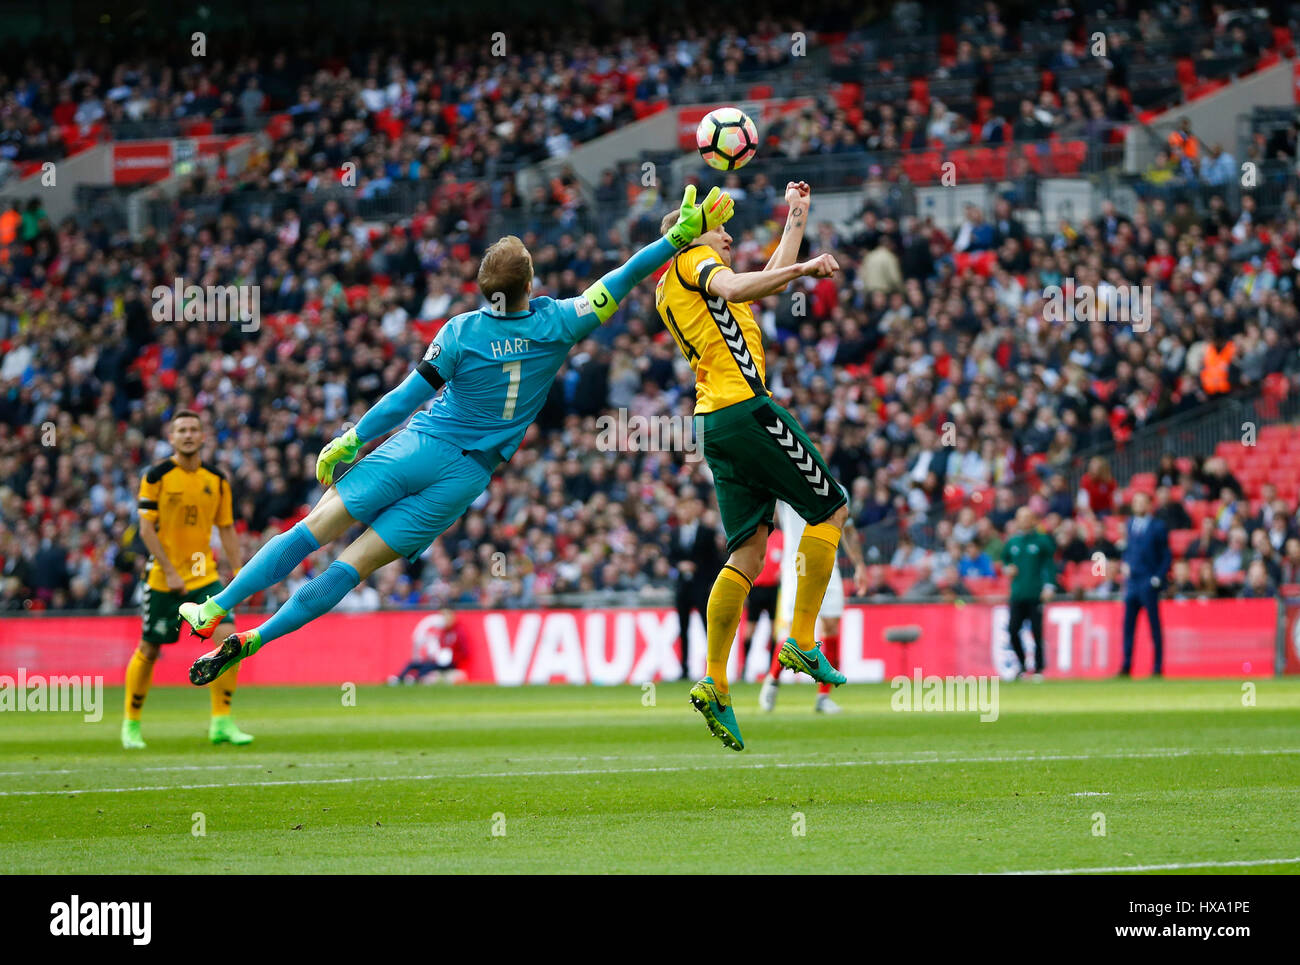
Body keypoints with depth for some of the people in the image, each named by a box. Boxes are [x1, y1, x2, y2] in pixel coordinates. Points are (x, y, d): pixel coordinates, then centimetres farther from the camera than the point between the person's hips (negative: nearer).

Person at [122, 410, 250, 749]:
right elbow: (146, 528, -9)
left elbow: (226, 530, 12)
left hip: (204, 575, 3)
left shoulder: (217, 479, 6)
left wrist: (238, 576, 5)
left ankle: (221, 722, -7)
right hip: (163, 577, -3)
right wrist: (170, 572, -15)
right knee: (150, 650, 2)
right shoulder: (156, 476, -6)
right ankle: (131, 724, 21)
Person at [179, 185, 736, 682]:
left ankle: (214, 611, -1)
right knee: (354, 566, 1)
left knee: (314, 531, 3)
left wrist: (348, 443, 2)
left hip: (419, 450, -2)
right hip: (467, 477, 2)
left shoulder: (461, 333, -8)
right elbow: (619, 283, 1)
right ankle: (250, 642, -5)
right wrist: (681, 235, 5)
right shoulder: (554, 326, -4)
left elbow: (407, 398, -6)